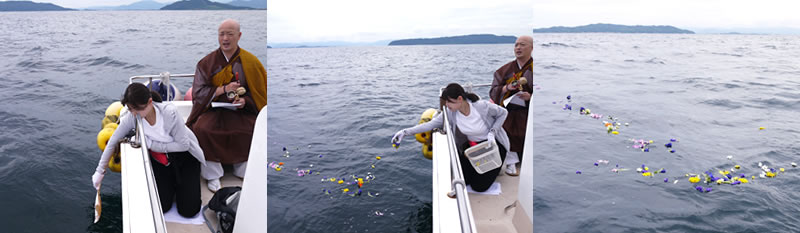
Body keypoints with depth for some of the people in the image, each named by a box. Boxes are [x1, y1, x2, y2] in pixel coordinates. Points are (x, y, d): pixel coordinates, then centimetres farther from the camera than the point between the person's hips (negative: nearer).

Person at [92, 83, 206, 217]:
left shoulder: (169, 113, -29)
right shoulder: (132, 117, -18)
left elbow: (183, 145, -22)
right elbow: (112, 142, -4)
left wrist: (152, 144, -23)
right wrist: (100, 171, 1)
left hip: (184, 156, -3)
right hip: (160, 160, 3)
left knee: (188, 210, -7)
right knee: (161, 207, -6)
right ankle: (172, 181, 20)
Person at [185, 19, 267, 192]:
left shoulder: (250, 62, 3)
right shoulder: (206, 63, 5)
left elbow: (259, 92, 5)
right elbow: (198, 93, 0)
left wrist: (245, 101, -16)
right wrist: (223, 89, -15)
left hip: (243, 111, 0)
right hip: (213, 110, 1)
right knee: (201, 129, -30)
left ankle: (245, 171, -7)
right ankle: (213, 175, -13)